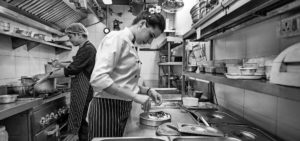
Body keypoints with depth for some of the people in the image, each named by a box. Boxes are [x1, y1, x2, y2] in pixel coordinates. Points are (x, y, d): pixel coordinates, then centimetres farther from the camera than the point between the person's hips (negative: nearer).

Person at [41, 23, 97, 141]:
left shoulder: (88, 48, -17)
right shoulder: (85, 48, 13)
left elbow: (71, 70, -20)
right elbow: (76, 67, 21)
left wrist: (50, 75, -10)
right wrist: (61, 64, 8)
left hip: (84, 90, -9)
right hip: (80, 89, 9)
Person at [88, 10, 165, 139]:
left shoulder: (130, 46, 14)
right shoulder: (117, 38, -13)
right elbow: (98, 78, -26)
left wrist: (147, 91, 4)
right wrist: (135, 96, -23)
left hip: (122, 109, 9)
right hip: (106, 108, -9)